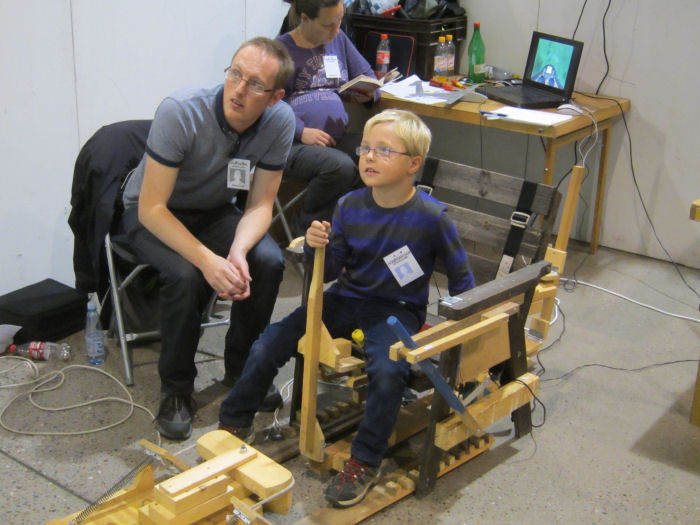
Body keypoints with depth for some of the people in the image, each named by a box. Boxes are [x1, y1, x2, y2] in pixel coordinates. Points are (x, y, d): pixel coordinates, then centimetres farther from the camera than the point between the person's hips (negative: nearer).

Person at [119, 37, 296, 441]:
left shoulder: (280, 121, -20)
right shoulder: (180, 112, -31)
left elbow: (260, 205, -12)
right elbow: (151, 209, -30)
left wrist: (238, 252, -32)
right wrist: (207, 260, -41)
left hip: (217, 210, 4)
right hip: (153, 214, -3)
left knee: (268, 262, -23)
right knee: (185, 276, -32)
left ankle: (243, 371, 2)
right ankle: (176, 390, -8)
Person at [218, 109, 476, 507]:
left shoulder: (431, 216, -13)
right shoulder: (349, 207, -2)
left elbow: (461, 277, 0)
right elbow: (332, 271, 4)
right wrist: (318, 248, -17)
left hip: (398, 309, -4)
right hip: (346, 299, 4)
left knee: (388, 372, -34)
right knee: (266, 347, -6)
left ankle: (365, 462, -11)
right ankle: (234, 425, 18)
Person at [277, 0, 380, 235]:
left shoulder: (338, 39, 18)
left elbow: (367, 76, 25)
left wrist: (369, 93, 0)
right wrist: (301, 132, -20)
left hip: (337, 139, 6)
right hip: (293, 145, -5)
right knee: (340, 166, -34)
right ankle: (305, 226, -7)